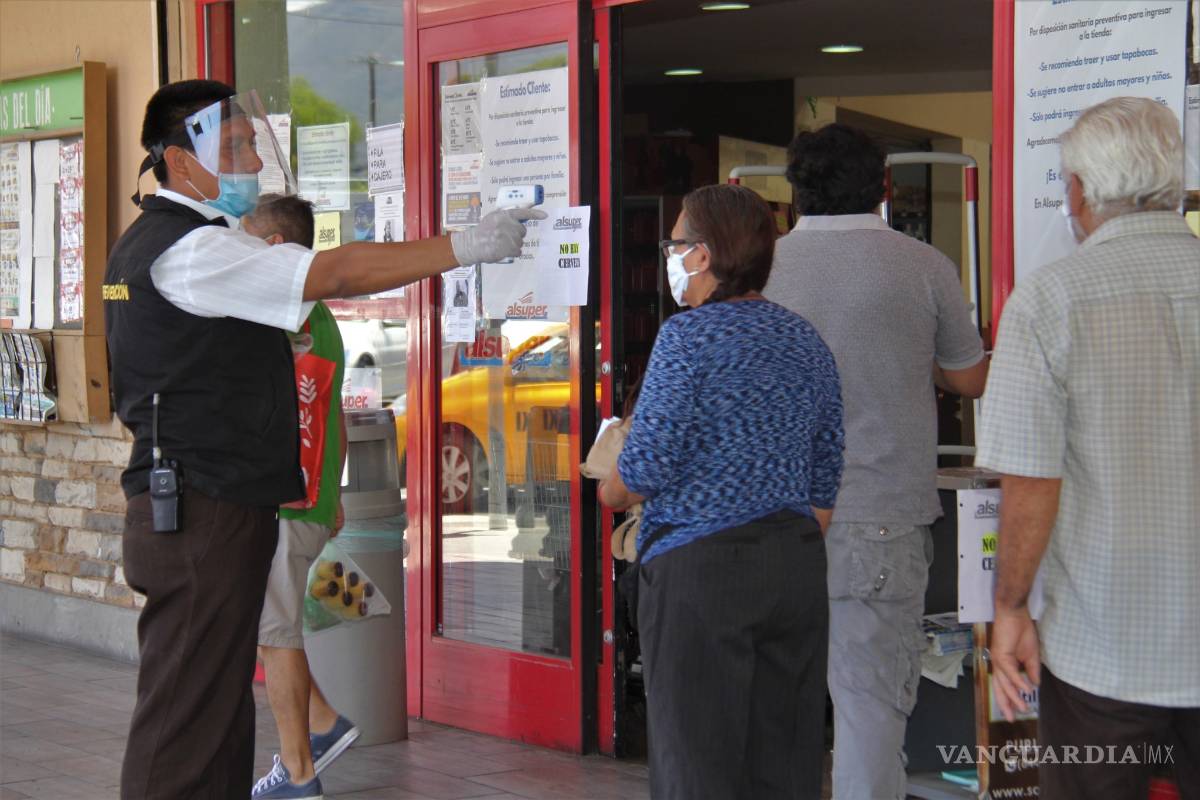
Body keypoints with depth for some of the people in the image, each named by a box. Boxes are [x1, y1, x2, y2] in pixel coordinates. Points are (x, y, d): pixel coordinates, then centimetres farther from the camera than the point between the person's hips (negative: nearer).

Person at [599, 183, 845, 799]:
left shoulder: (689, 336, -10)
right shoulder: (807, 342, 12)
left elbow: (648, 466, -14)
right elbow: (825, 481, 13)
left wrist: (609, 493, 6)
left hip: (699, 568, -7)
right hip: (798, 564, 7)